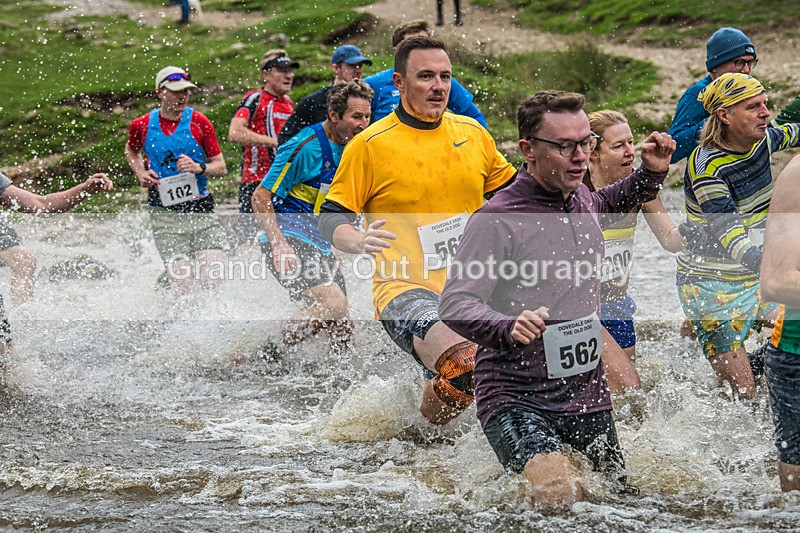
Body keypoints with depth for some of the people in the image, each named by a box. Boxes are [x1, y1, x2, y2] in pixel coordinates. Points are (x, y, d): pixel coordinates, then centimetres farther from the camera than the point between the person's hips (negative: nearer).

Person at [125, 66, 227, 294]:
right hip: (164, 213, -1)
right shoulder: (142, 126, 2)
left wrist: (200, 168, -15)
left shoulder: (199, 122, 1)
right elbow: (131, 150, 25)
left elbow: (220, 167, 5)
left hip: (200, 209, 1)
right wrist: (141, 173, 7)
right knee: (182, 286, -12)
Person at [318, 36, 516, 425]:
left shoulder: (472, 133, 11)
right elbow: (330, 217, 0)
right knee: (467, 366, -33)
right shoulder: (371, 144, -2)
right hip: (407, 290, -6)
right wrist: (357, 241, -21)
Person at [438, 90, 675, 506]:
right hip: (516, 397, -8)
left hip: (587, 393, 8)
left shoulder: (580, 199, 6)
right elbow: (455, 304, -22)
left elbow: (606, 205, 32)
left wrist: (652, 173, 14)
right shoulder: (497, 220, -17)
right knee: (559, 495, -28)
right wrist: (508, 328, -41)